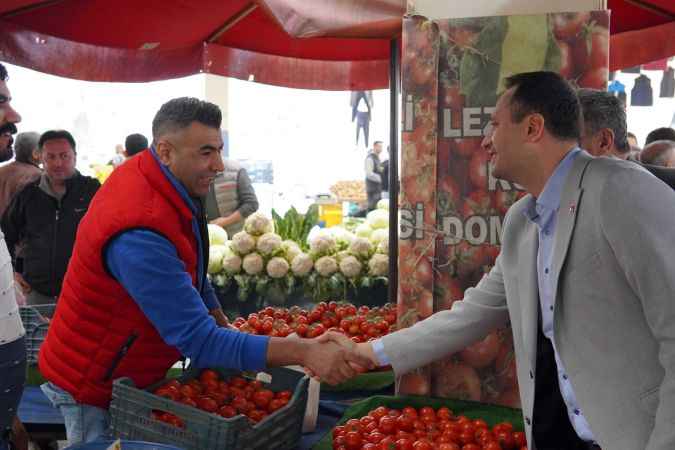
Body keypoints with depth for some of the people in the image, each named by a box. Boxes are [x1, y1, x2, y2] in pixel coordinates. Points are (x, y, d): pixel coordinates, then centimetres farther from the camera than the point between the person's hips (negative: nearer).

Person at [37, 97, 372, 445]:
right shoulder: (140, 233, -35)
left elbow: (191, 273, 11)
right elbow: (199, 341, -35)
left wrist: (224, 326, 2)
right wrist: (304, 352, -39)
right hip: (94, 390, -8)